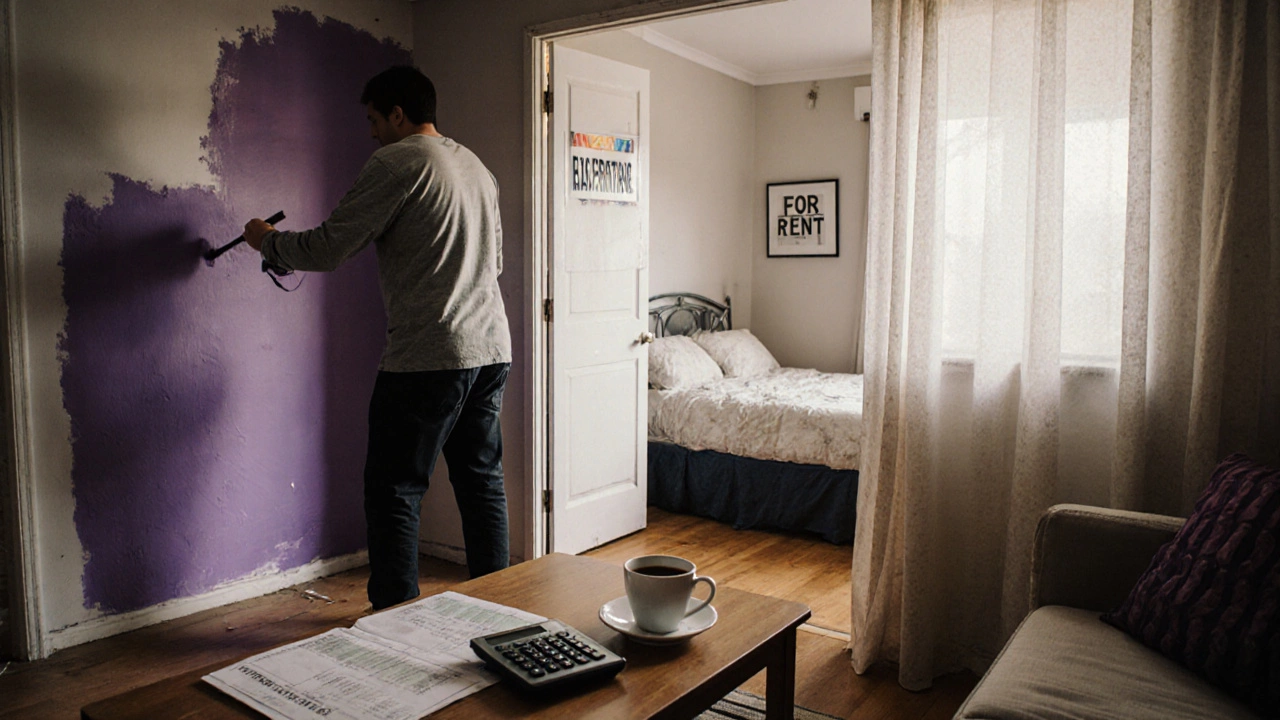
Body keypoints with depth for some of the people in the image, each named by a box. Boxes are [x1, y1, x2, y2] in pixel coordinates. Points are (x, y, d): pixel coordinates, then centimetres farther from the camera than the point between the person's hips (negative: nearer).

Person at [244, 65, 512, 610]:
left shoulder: (396, 163, -7)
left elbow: (327, 249, -8)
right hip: (492, 349, 9)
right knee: (481, 481, 14)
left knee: (394, 491, 2)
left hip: (428, 357, -8)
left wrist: (267, 241, 10)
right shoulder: (476, 167, 18)